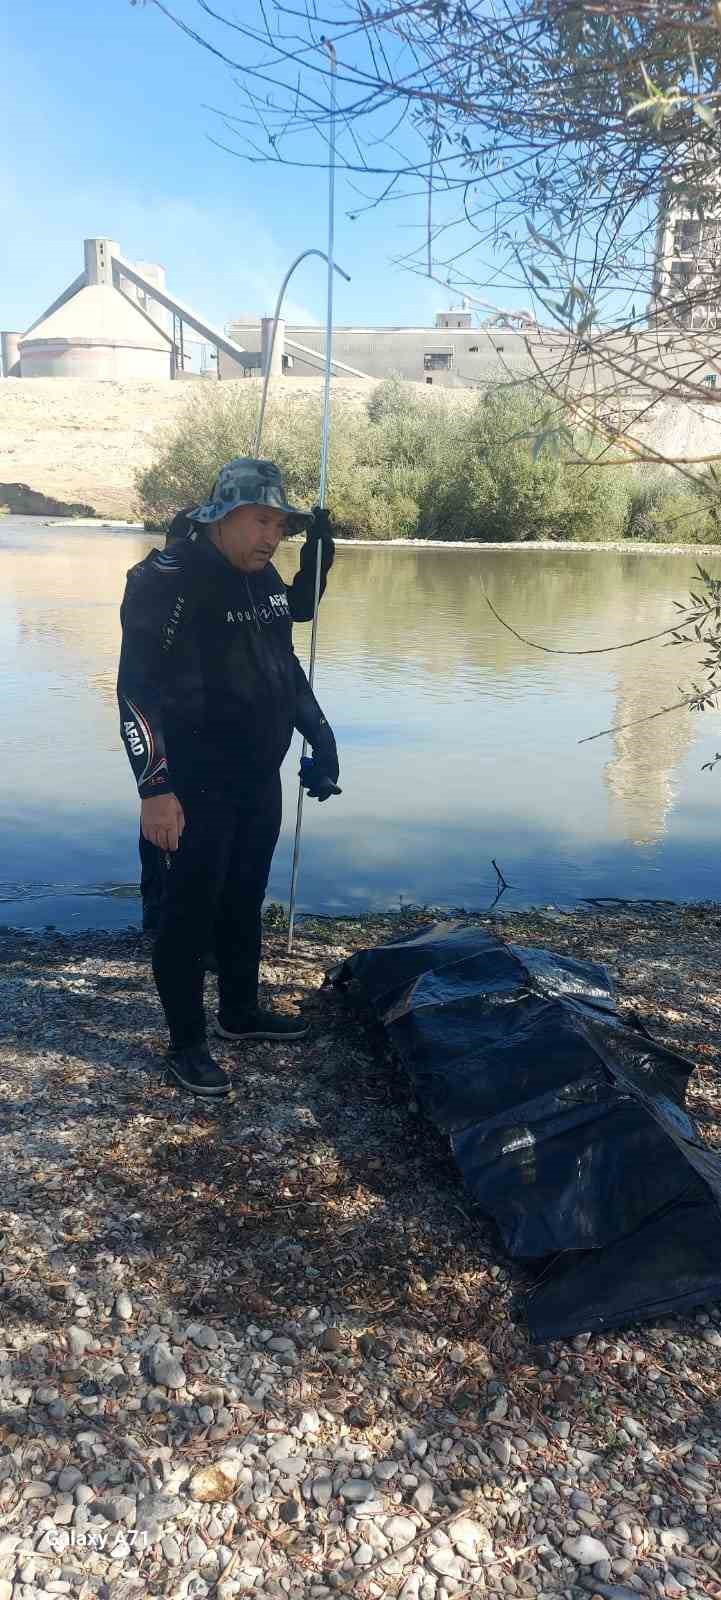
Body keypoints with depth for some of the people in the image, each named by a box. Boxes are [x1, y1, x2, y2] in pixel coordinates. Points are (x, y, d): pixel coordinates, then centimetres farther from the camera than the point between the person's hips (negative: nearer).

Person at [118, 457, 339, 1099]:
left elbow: (295, 613, 29)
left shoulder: (263, 577, 6)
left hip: (260, 778, 8)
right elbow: (137, 688, -22)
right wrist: (155, 788, -26)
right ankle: (187, 1044, 17)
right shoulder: (168, 580, -18)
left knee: (245, 900, 20)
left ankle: (240, 1011, 38)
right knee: (191, 911, 2)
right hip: (196, 785, -8)